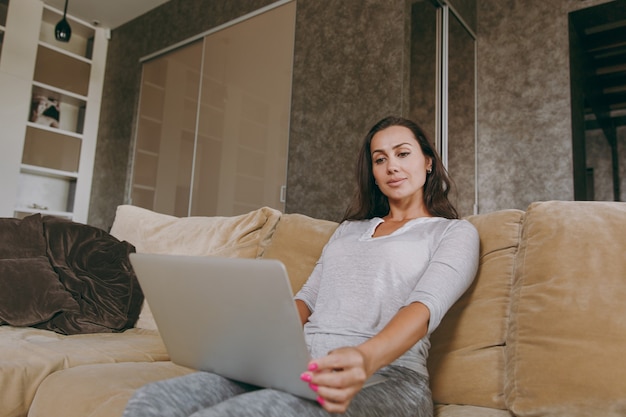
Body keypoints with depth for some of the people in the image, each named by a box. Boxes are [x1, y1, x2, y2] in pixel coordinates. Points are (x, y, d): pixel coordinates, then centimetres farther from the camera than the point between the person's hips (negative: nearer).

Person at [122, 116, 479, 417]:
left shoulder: (456, 232, 11)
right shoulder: (350, 228, 27)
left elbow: (426, 305, -9)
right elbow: (308, 298, 19)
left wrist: (366, 358, -30)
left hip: (385, 374, -4)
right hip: (302, 366, 5)